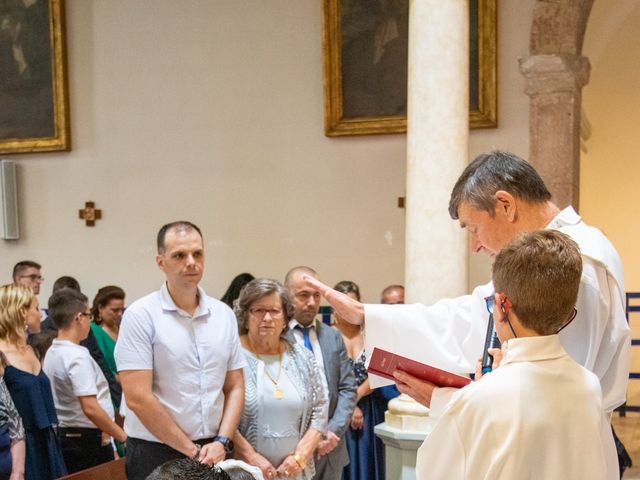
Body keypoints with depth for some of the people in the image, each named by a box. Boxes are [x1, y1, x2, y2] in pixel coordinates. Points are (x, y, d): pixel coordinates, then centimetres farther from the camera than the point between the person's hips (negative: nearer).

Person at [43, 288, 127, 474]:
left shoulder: (52, 353, 10)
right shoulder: (78, 357, -18)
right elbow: (90, 408, -25)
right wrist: (122, 436, -17)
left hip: (64, 436, 9)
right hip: (87, 440, -9)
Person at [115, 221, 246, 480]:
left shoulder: (224, 314, 6)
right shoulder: (140, 315, -9)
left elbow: (235, 388, 9)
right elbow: (138, 398, -14)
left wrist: (221, 443, -6)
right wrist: (192, 451, -11)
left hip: (214, 452, 4)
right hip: (156, 455, -4)